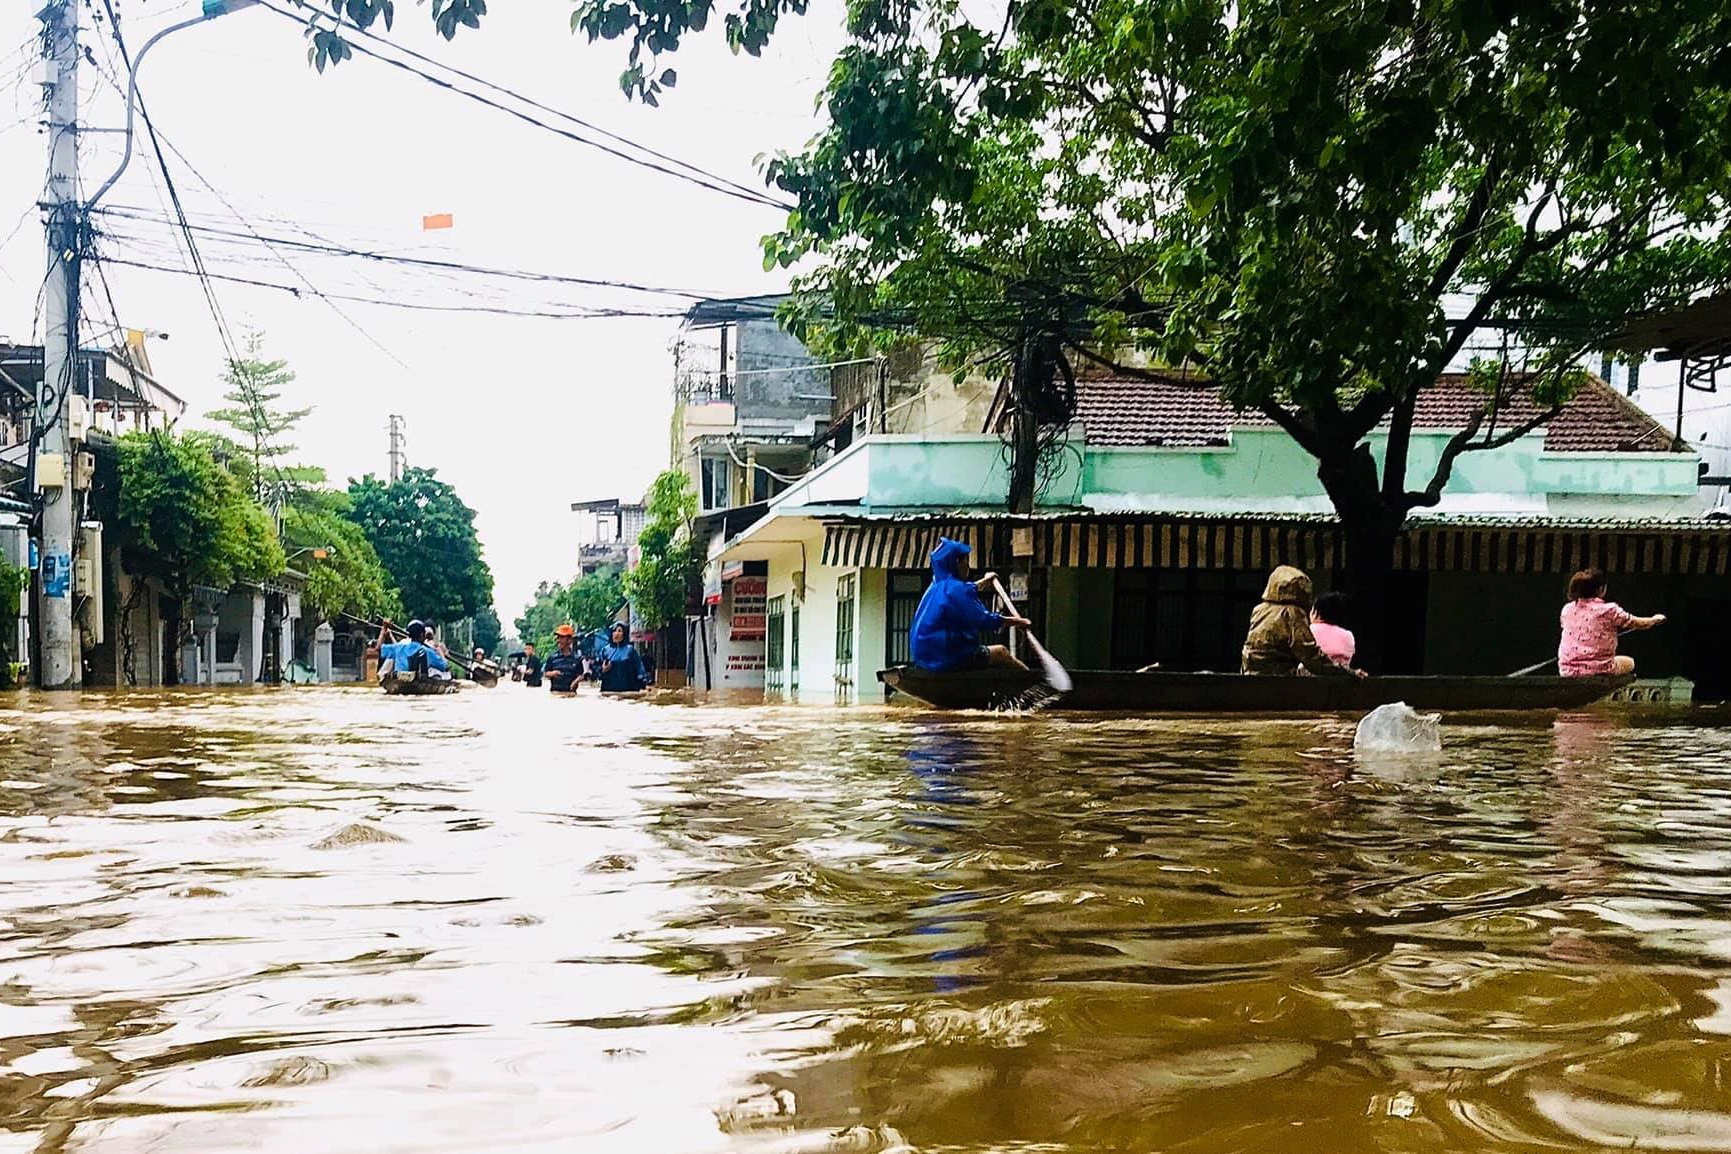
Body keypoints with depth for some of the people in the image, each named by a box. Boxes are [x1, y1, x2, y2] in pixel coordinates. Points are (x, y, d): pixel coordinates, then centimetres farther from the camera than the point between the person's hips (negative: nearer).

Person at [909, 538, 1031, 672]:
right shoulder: (955, 589, -19)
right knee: (1000, 652, 7)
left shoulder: (938, 586, 10)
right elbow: (983, 619, -18)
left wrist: (984, 581, 49)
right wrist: (1017, 621, -5)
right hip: (945, 658, -10)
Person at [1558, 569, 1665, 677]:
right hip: (1598, 671, -4)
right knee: (1629, 662, 27)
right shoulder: (1609, 610, -10)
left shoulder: (1567, 610, 1)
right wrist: (1655, 619, 27)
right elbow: (1640, 623, 5)